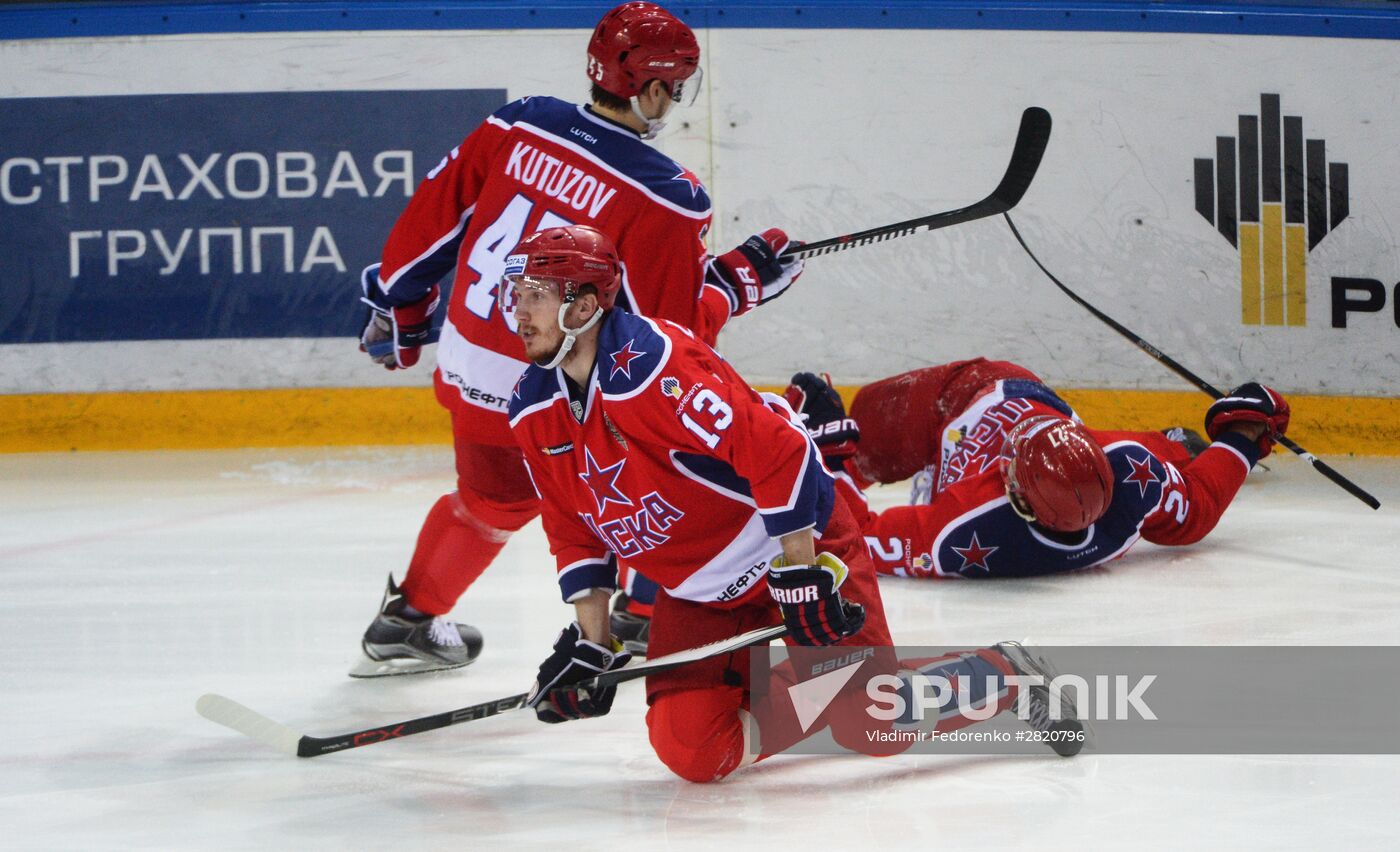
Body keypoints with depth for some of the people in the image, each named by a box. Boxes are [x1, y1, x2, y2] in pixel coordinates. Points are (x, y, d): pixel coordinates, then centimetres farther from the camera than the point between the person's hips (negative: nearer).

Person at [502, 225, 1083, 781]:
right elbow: (575, 531, 9)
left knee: (873, 728, -13)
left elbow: (774, 447, -28)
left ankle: (1004, 677, 14)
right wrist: (592, 643, 3)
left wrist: (800, 575, -25)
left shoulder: (651, 362, -28)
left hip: (799, 547, -7)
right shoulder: (533, 413, -2)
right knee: (692, 753, -10)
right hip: (696, 591, 7)